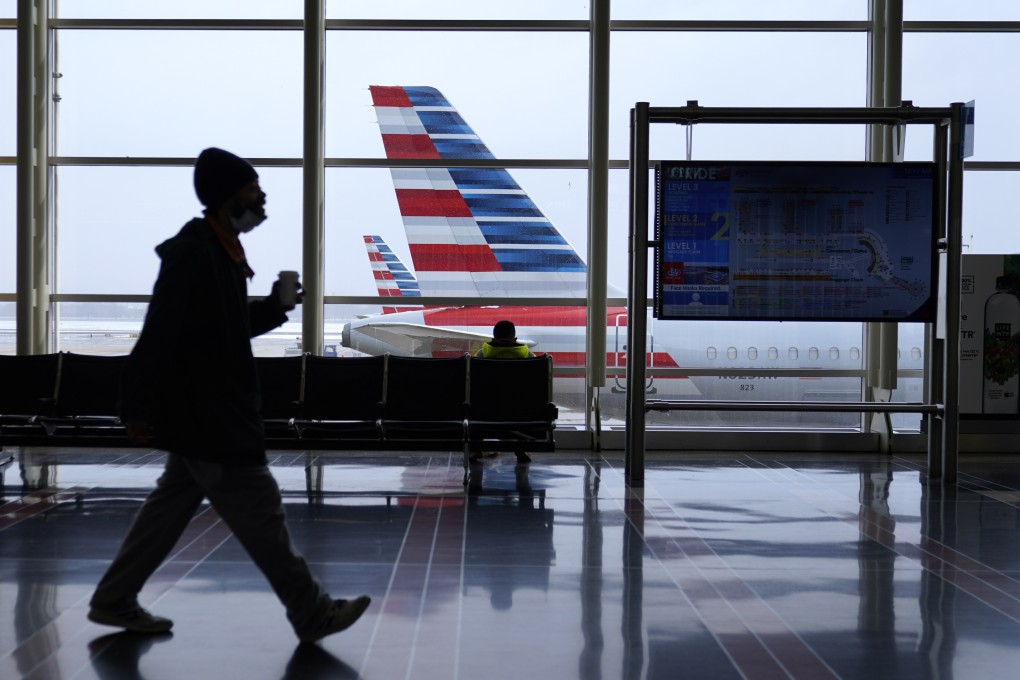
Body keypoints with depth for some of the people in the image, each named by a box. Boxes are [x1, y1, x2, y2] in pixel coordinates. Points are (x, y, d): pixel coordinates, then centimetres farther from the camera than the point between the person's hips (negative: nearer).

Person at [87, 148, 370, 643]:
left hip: (208, 414, 10)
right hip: (208, 417, -10)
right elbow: (161, 334, -22)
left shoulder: (220, 251, 12)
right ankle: (313, 615, 7)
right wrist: (139, 408, -22)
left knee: (171, 506, 17)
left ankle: (114, 601, 28)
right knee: (261, 513, -3)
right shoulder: (193, 254, -19)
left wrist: (274, 308, 7)